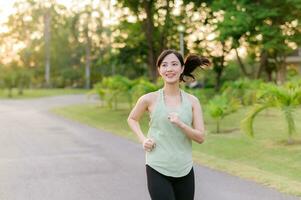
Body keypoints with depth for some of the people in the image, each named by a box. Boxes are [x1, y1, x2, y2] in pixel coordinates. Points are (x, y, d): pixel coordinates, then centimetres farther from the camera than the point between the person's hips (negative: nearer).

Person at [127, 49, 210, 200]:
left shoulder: (192, 101, 1)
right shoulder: (149, 99, -4)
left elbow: (200, 137, -3)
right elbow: (132, 119, 14)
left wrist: (180, 124, -19)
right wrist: (142, 139, -2)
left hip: (185, 170, 3)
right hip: (157, 169, -3)